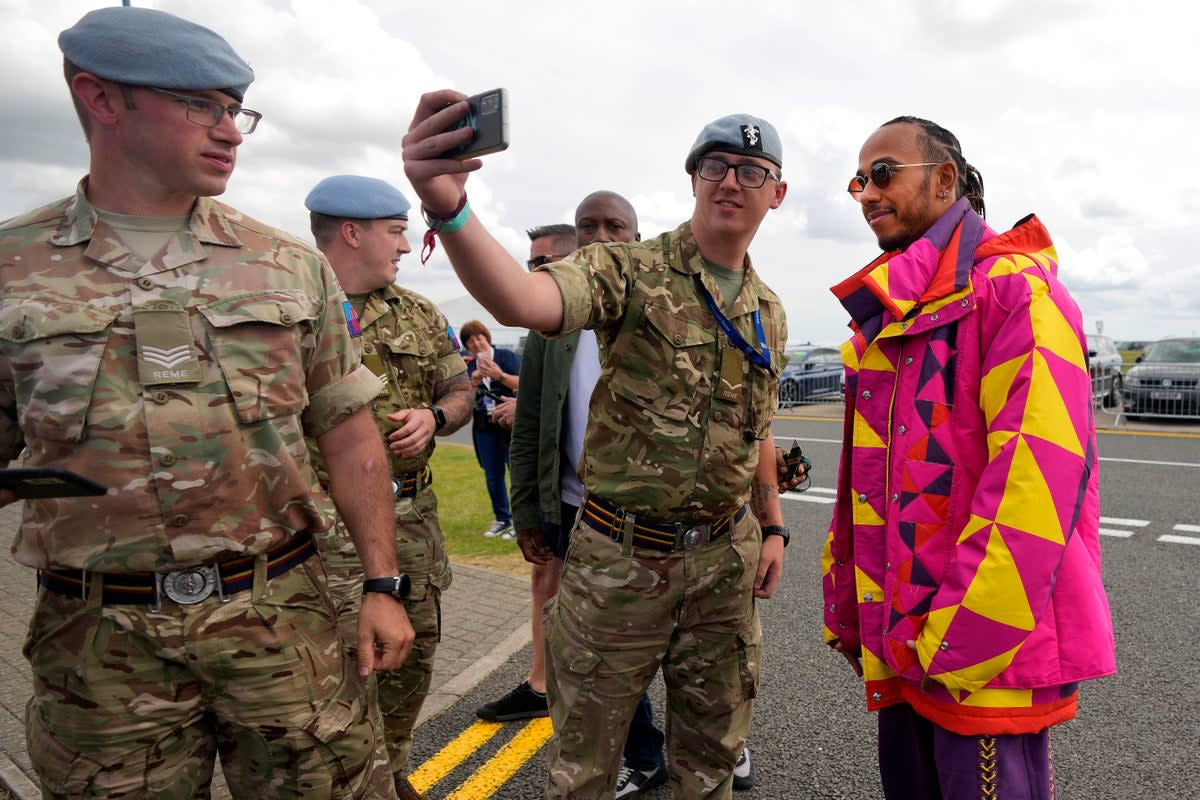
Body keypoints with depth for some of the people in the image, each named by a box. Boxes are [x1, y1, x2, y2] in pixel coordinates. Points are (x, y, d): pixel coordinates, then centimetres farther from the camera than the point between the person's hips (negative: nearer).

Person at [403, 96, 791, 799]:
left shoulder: (769, 313, 9)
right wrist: (448, 207, -51)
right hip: (621, 555, -4)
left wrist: (773, 528, 16)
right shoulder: (629, 272, -12)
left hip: (725, 557, 5)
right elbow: (521, 300, -33)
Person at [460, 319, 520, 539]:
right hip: (485, 427, 5)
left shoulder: (506, 356, -3)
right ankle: (502, 519, 23)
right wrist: (474, 382, -10)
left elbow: (523, 384, -14)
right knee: (493, 476, 10)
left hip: (511, 424, -5)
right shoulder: (470, 367, 12)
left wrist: (500, 375, -28)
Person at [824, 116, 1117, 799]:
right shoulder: (885, 314, 15)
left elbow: (1040, 466, -20)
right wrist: (848, 606, 15)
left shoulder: (1013, 286, -10)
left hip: (982, 653, -8)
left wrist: (966, 638, -20)